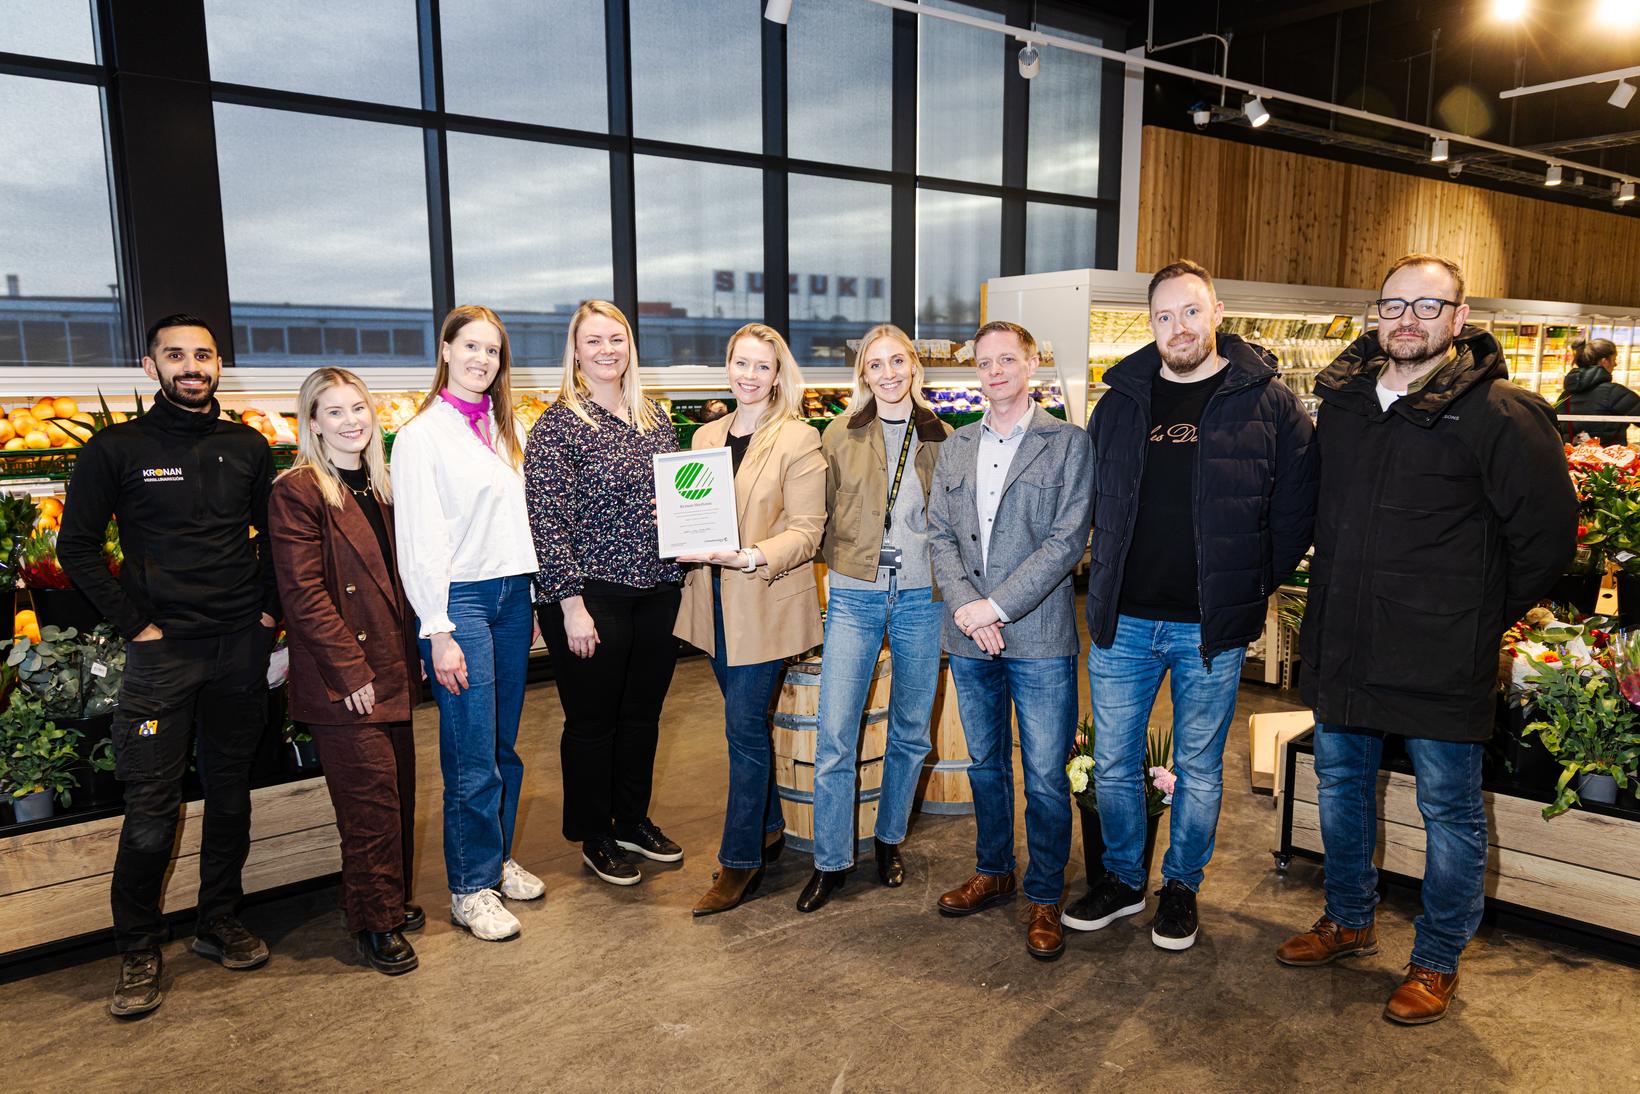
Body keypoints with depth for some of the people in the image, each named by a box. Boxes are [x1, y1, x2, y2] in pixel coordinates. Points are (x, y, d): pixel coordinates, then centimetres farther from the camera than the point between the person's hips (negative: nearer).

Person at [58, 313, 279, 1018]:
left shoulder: (248, 448, 8)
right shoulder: (117, 449, -1)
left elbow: (276, 537, 15)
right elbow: (76, 547, 0)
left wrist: (269, 610, 4)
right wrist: (134, 623, -6)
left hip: (241, 646, 3)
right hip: (163, 648, -3)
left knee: (231, 793, 11)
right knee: (152, 807, -3)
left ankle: (220, 925, 26)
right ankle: (138, 952, 14)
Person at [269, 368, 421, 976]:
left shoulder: (379, 486, 13)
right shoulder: (297, 491, -11)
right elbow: (304, 593, -16)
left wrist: (414, 649, 12)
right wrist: (350, 671, -17)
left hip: (391, 670, 7)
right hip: (343, 683, -7)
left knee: (399, 793, 14)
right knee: (372, 800, -1)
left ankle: (393, 901, 30)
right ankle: (373, 922, 14)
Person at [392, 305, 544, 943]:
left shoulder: (507, 429, 13)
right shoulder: (421, 435, -6)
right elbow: (418, 541, -9)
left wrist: (531, 601, 13)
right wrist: (438, 632, -13)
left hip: (512, 595, 6)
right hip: (459, 598, -6)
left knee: (505, 745, 12)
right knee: (472, 756, -3)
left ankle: (497, 860, 27)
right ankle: (471, 886, 10)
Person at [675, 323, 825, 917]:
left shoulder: (799, 440, -9)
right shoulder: (707, 436, 11)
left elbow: (806, 531, -14)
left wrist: (749, 557, -27)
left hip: (765, 602, -6)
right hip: (715, 601, 6)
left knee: (743, 727, -4)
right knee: (746, 722, 16)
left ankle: (740, 861, 8)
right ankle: (768, 828, 33)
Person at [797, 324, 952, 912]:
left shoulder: (940, 437, 6)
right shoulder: (840, 436, 3)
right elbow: (822, 517, 8)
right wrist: (839, 565, -2)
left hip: (921, 598, 1)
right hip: (855, 597, -1)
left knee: (910, 731, 11)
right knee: (834, 735, -4)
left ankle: (890, 840, 32)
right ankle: (831, 860, 11)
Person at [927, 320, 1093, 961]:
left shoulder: (1068, 444, -2)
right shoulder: (955, 449, 12)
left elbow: (1067, 539, -10)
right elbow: (940, 534, 7)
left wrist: (996, 605, -16)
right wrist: (964, 607, -9)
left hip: (1040, 638, -4)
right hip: (969, 639, 5)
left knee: (1045, 776, 1)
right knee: (985, 764, 17)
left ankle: (1044, 897, 19)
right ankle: (993, 873, 35)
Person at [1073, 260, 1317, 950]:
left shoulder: (1268, 402, -3)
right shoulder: (1120, 402, 6)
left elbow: (1295, 513, 0)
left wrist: (1253, 587, -2)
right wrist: (1109, 579, 9)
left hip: (1211, 629, -2)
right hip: (1122, 621, 3)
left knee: (1198, 769, 12)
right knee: (1114, 763, 11)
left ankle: (1182, 887, 32)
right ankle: (1122, 879, 31)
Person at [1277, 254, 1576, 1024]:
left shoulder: (1497, 412, -11)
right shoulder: (1340, 399, 5)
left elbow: (1547, 535, -7)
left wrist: (1481, 615, -3)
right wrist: (1333, 601, 14)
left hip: (1441, 663, -5)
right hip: (1343, 647, 6)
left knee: (1450, 812, 9)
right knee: (1340, 784, 19)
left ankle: (1437, 961, 28)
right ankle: (1348, 920, 39)